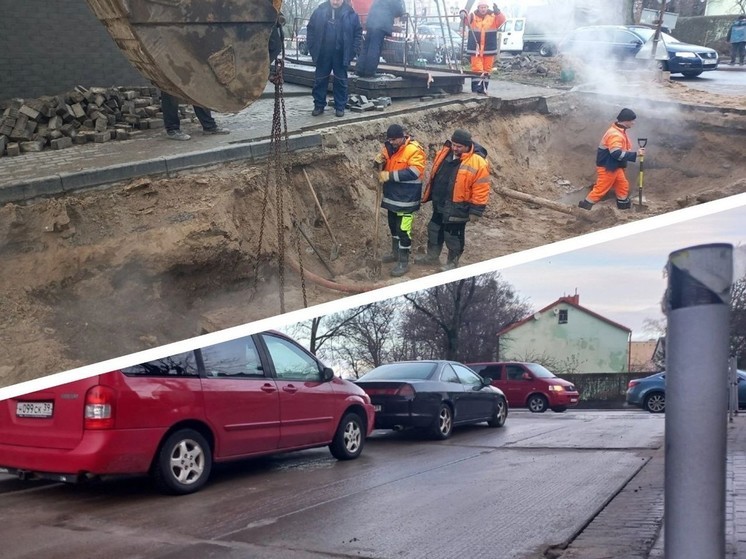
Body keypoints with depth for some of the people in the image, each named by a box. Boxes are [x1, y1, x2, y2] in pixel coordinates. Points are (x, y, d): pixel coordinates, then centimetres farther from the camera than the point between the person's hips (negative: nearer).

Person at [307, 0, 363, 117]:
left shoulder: (350, 13, -4)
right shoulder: (320, 11, -1)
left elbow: (358, 32, 1)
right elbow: (310, 29, 5)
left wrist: (352, 51, -5)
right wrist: (312, 48, -1)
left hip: (341, 54, -1)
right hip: (323, 54, 1)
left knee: (341, 81, 7)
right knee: (320, 80, 6)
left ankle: (340, 107, 16)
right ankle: (319, 105, 16)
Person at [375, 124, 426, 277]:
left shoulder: (414, 150, -18)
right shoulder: (389, 147, 4)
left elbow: (413, 172, -27)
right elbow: (383, 166, 14)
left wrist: (390, 176, -27)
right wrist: (379, 161, -11)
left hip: (406, 198, -8)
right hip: (391, 195, 8)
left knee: (403, 230, -4)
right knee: (393, 226, 21)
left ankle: (404, 262, 4)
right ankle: (395, 253, 38)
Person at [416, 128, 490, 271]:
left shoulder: (478, 163, -22)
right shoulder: (445, 152, -2)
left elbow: (481, 190, -19)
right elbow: (434, 174, 12)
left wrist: (475, 211, -17)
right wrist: (428, 194, 17)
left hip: (457, 209, -7)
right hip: (439, 205, 7)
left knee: (453, 235, 7)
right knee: (434, 230, 21)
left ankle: (453, 263, 25)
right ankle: (432, 255, 39)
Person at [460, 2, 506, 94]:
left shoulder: (493, 16, 2)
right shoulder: (473, 16, 2)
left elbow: (502, 19, -14)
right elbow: (466, 19, -14)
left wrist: (497, 12, -32)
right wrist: (463, 13, -37)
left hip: (489, 49, 1)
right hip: (475, 48, -1)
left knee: (486, 70, 8)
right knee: (477, 69, -7)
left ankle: (483, 89, 18)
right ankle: (475, 89, -6)